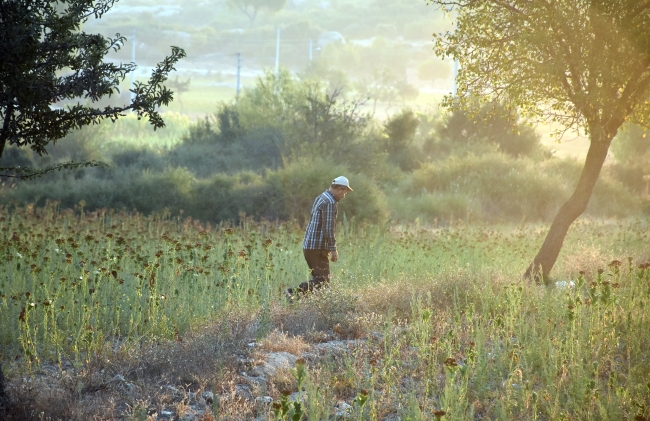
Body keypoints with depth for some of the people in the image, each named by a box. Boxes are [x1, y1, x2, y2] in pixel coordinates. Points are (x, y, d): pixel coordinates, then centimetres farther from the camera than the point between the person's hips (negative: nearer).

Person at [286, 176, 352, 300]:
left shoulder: (320, 198, 17)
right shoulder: (330, 202, -14)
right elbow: (328, 228, -19)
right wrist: (333, 249, -14)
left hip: (308, 246, 10)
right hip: (317, 248, -10)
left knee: (319, 279, 13)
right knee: (323, 280, -10)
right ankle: (294, 291, -22)